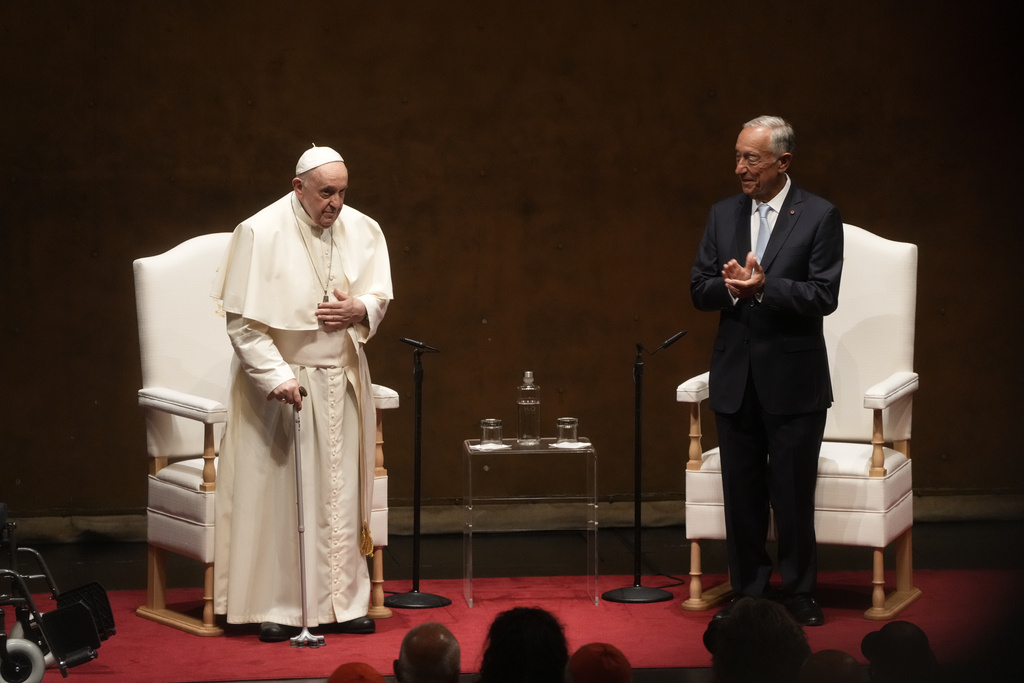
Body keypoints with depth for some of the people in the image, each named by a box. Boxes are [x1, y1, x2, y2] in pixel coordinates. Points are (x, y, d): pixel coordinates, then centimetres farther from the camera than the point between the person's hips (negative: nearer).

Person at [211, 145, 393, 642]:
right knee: (277, 492, -2)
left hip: (341, 380, 4)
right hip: (277, 380, -4)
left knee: (340, 495, 7)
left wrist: (361, 309, -10)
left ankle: (342, 603, 14)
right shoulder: (260, 234, -12)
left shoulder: (362, 230, 3)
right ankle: (277, 607, 5)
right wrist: (277, 376, -20)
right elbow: (241, 320, -12)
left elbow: (380, 295, 14)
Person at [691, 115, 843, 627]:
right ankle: (748, 592, 19)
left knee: (793, 493, 2)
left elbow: (824, 295, -13)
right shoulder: (722, 215, 8)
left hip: (793, 378, -4)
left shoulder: (819, 217, -5)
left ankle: (799, 595, 13)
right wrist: (729, 286, -16)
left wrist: (764, 286, -25)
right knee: (741, 492, 9)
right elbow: (699, 290, 6)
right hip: (735, 377, 4)